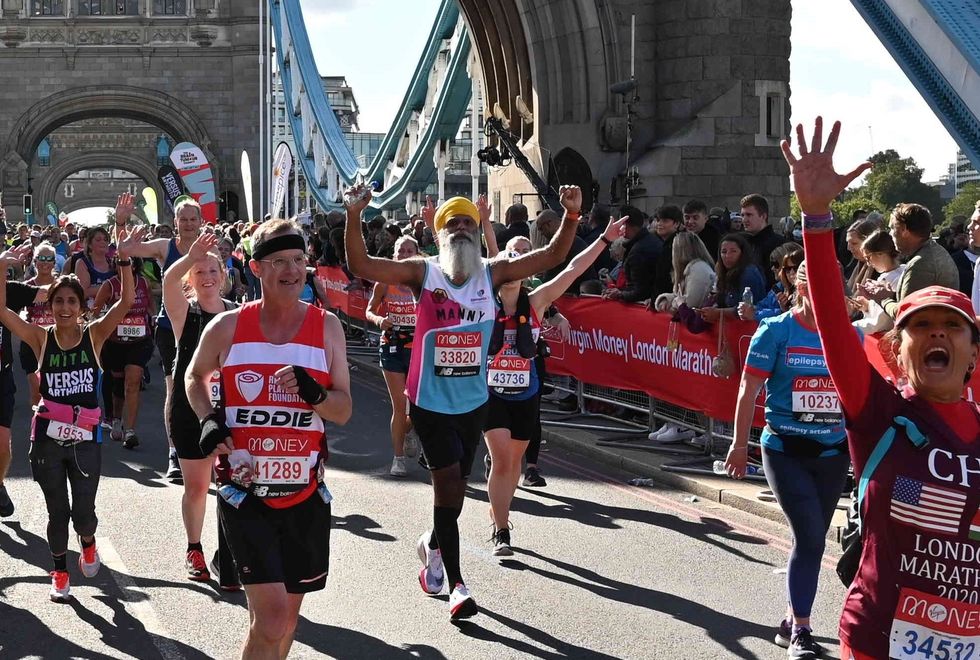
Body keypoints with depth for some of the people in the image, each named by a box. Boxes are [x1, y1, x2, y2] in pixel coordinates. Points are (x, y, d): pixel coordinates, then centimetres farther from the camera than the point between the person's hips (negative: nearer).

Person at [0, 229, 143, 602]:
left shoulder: (94, 335, -3)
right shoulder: (41, 338, -2)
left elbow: (126, 302, -15)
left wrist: (124, 258, -25)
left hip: (85, 438, 0)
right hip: (47, 438, 0)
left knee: (83, 512, 1)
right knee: (57, 512, 8)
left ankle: (88, 544, 37)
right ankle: (60, 573, 30)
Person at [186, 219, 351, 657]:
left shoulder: (326, 326, 2)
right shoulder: (229, 327, -2)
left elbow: (344, 410, 3)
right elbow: (195, 376, 18)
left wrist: (315, 393, -18)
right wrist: (208, 420, -1)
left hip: (305, 493, 3)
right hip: (245, 492, -2)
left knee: (287, 611, 14)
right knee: (271, 614, -14)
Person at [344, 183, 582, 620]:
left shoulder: (492, 274, -2)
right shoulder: (422, 274, -9)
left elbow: (552, 257, -3)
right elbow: (361, 266, -17)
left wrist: (571, 216, -18)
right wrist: (354, 217, -31)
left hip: (473, 402, 4)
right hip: (430, 401, -4)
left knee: (455, 486, 16)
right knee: (449, 482, -8)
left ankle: (433, 544, 46)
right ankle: (456, 584, 2)